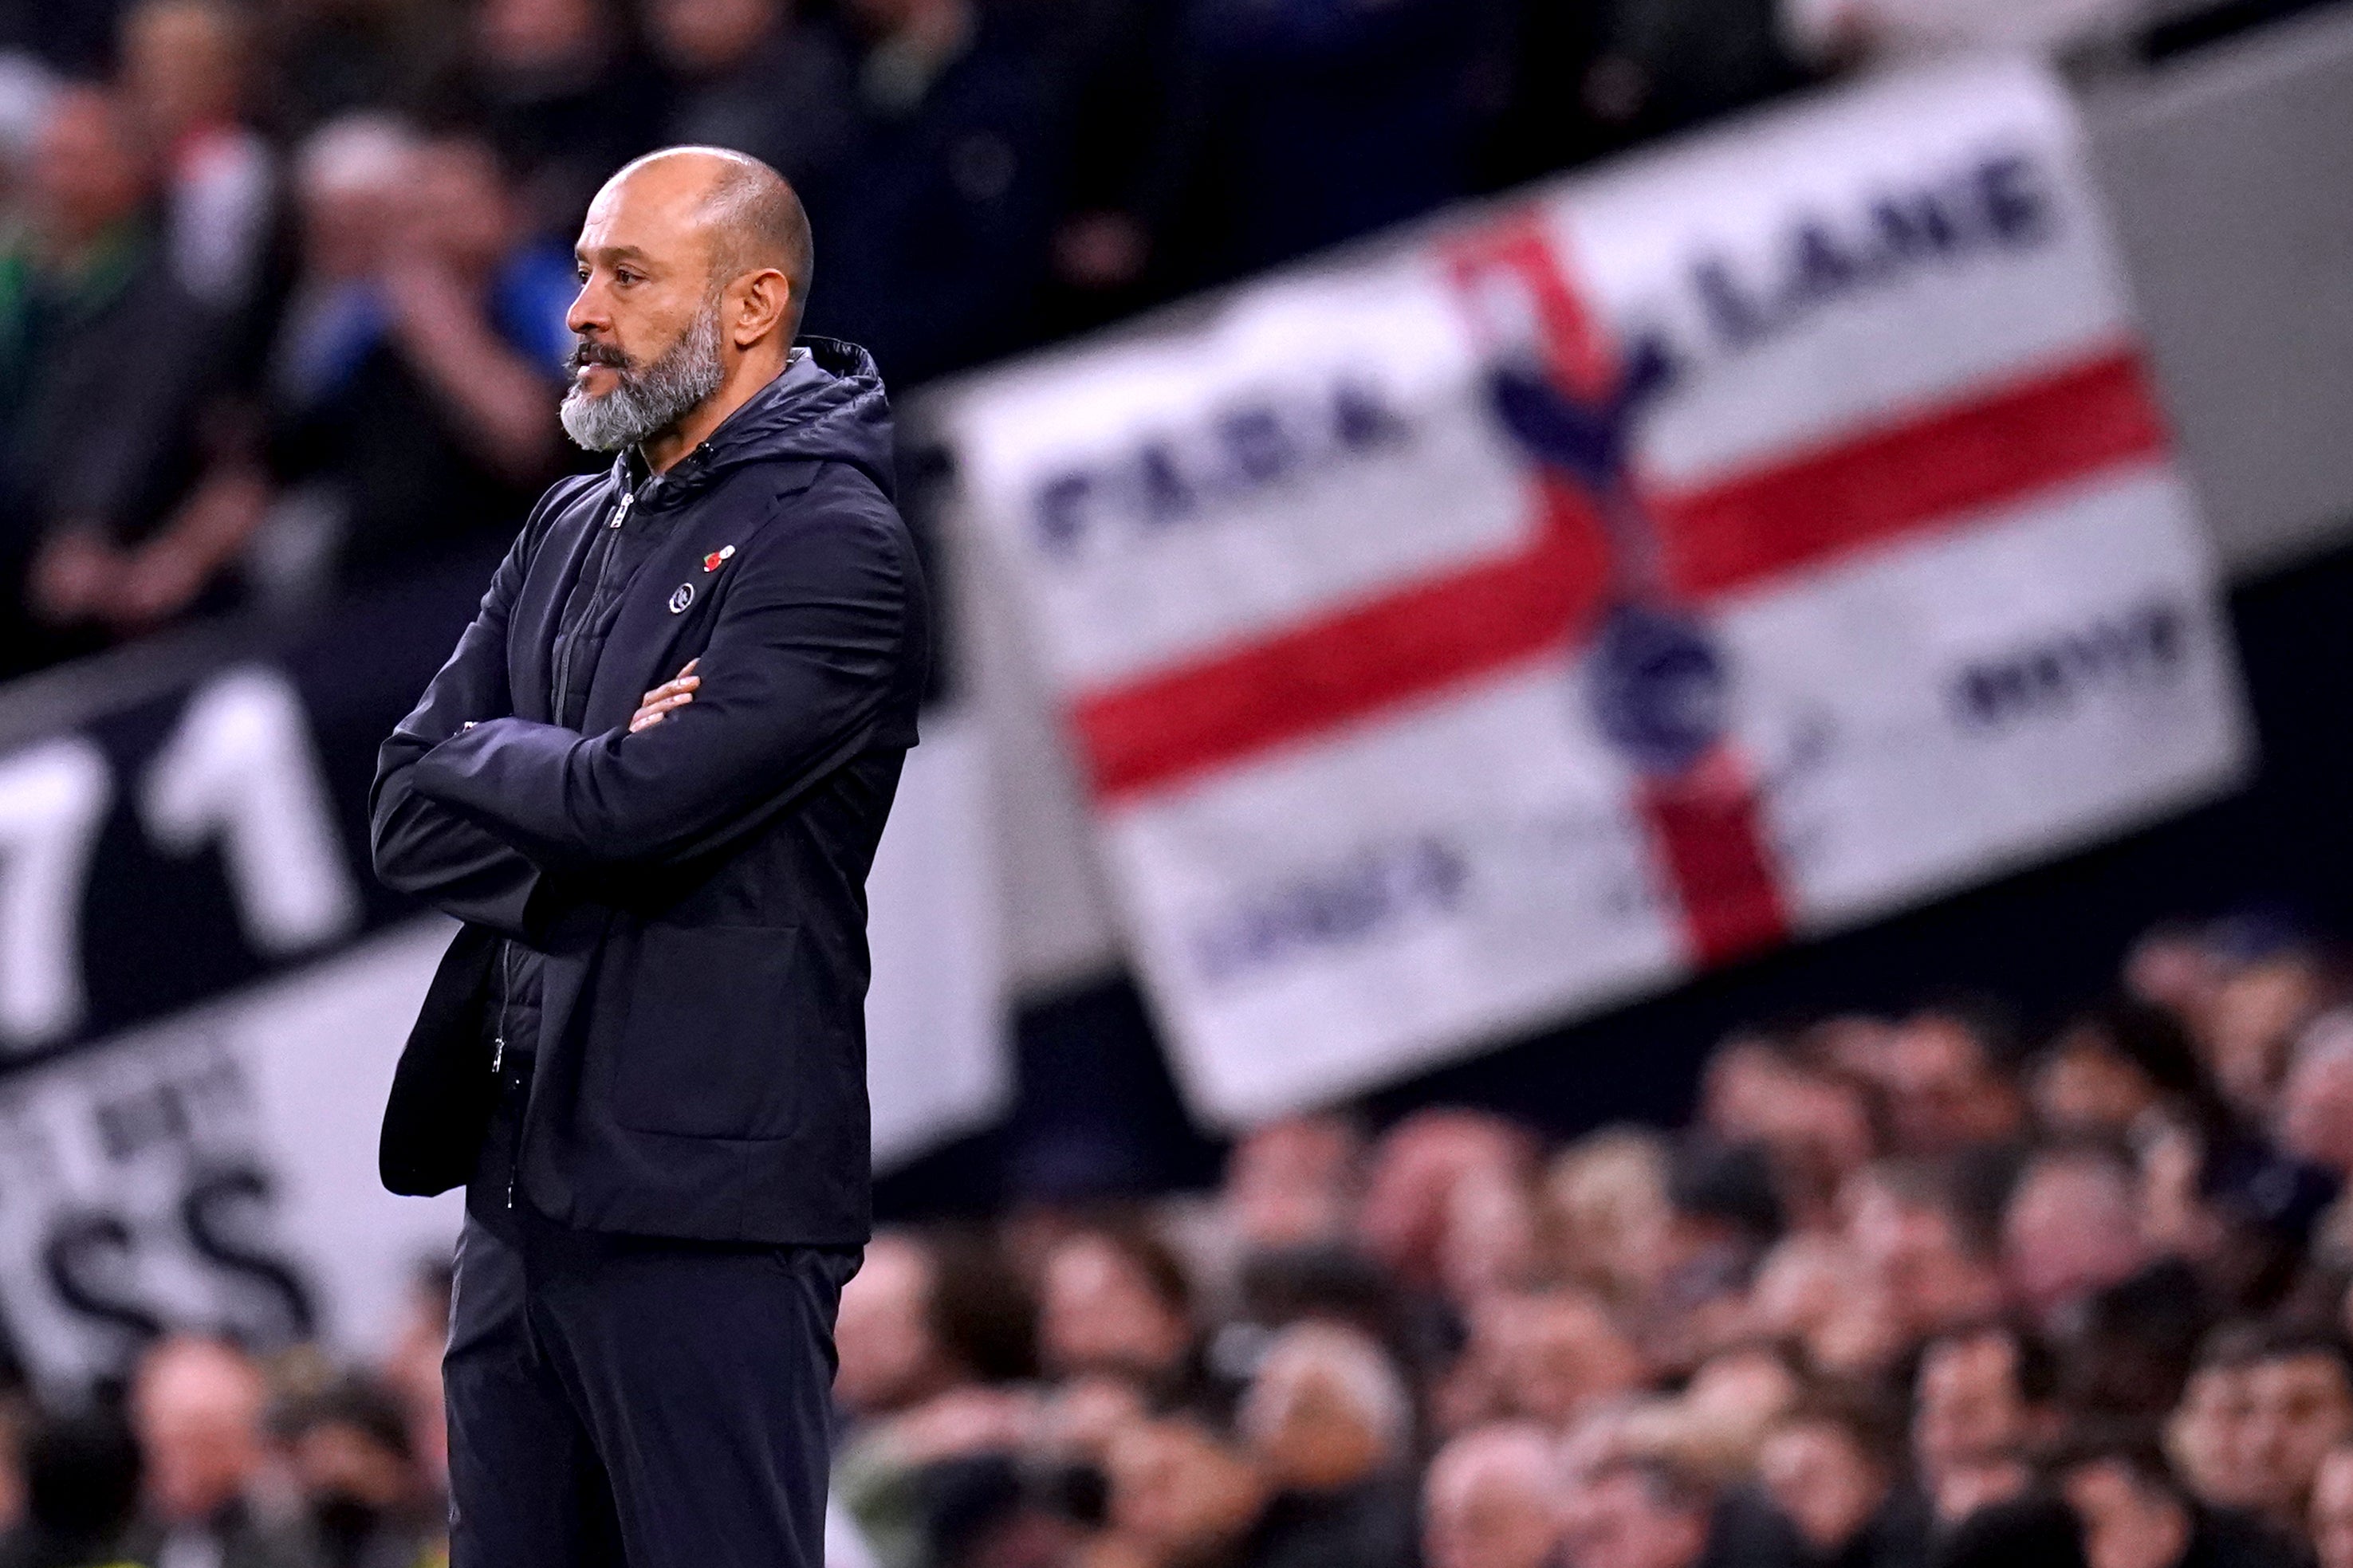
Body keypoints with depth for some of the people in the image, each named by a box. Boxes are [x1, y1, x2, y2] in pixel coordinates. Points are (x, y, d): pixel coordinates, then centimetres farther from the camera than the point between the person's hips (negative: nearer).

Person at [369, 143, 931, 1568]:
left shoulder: (833, 546, -9)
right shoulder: (576, 529, 17)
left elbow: (635, 806, -20)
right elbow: (411, 821, 9)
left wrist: (487, 754, 0)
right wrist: (584, 784, -8)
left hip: (704, 1202, -8)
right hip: (522, 1182, 8)